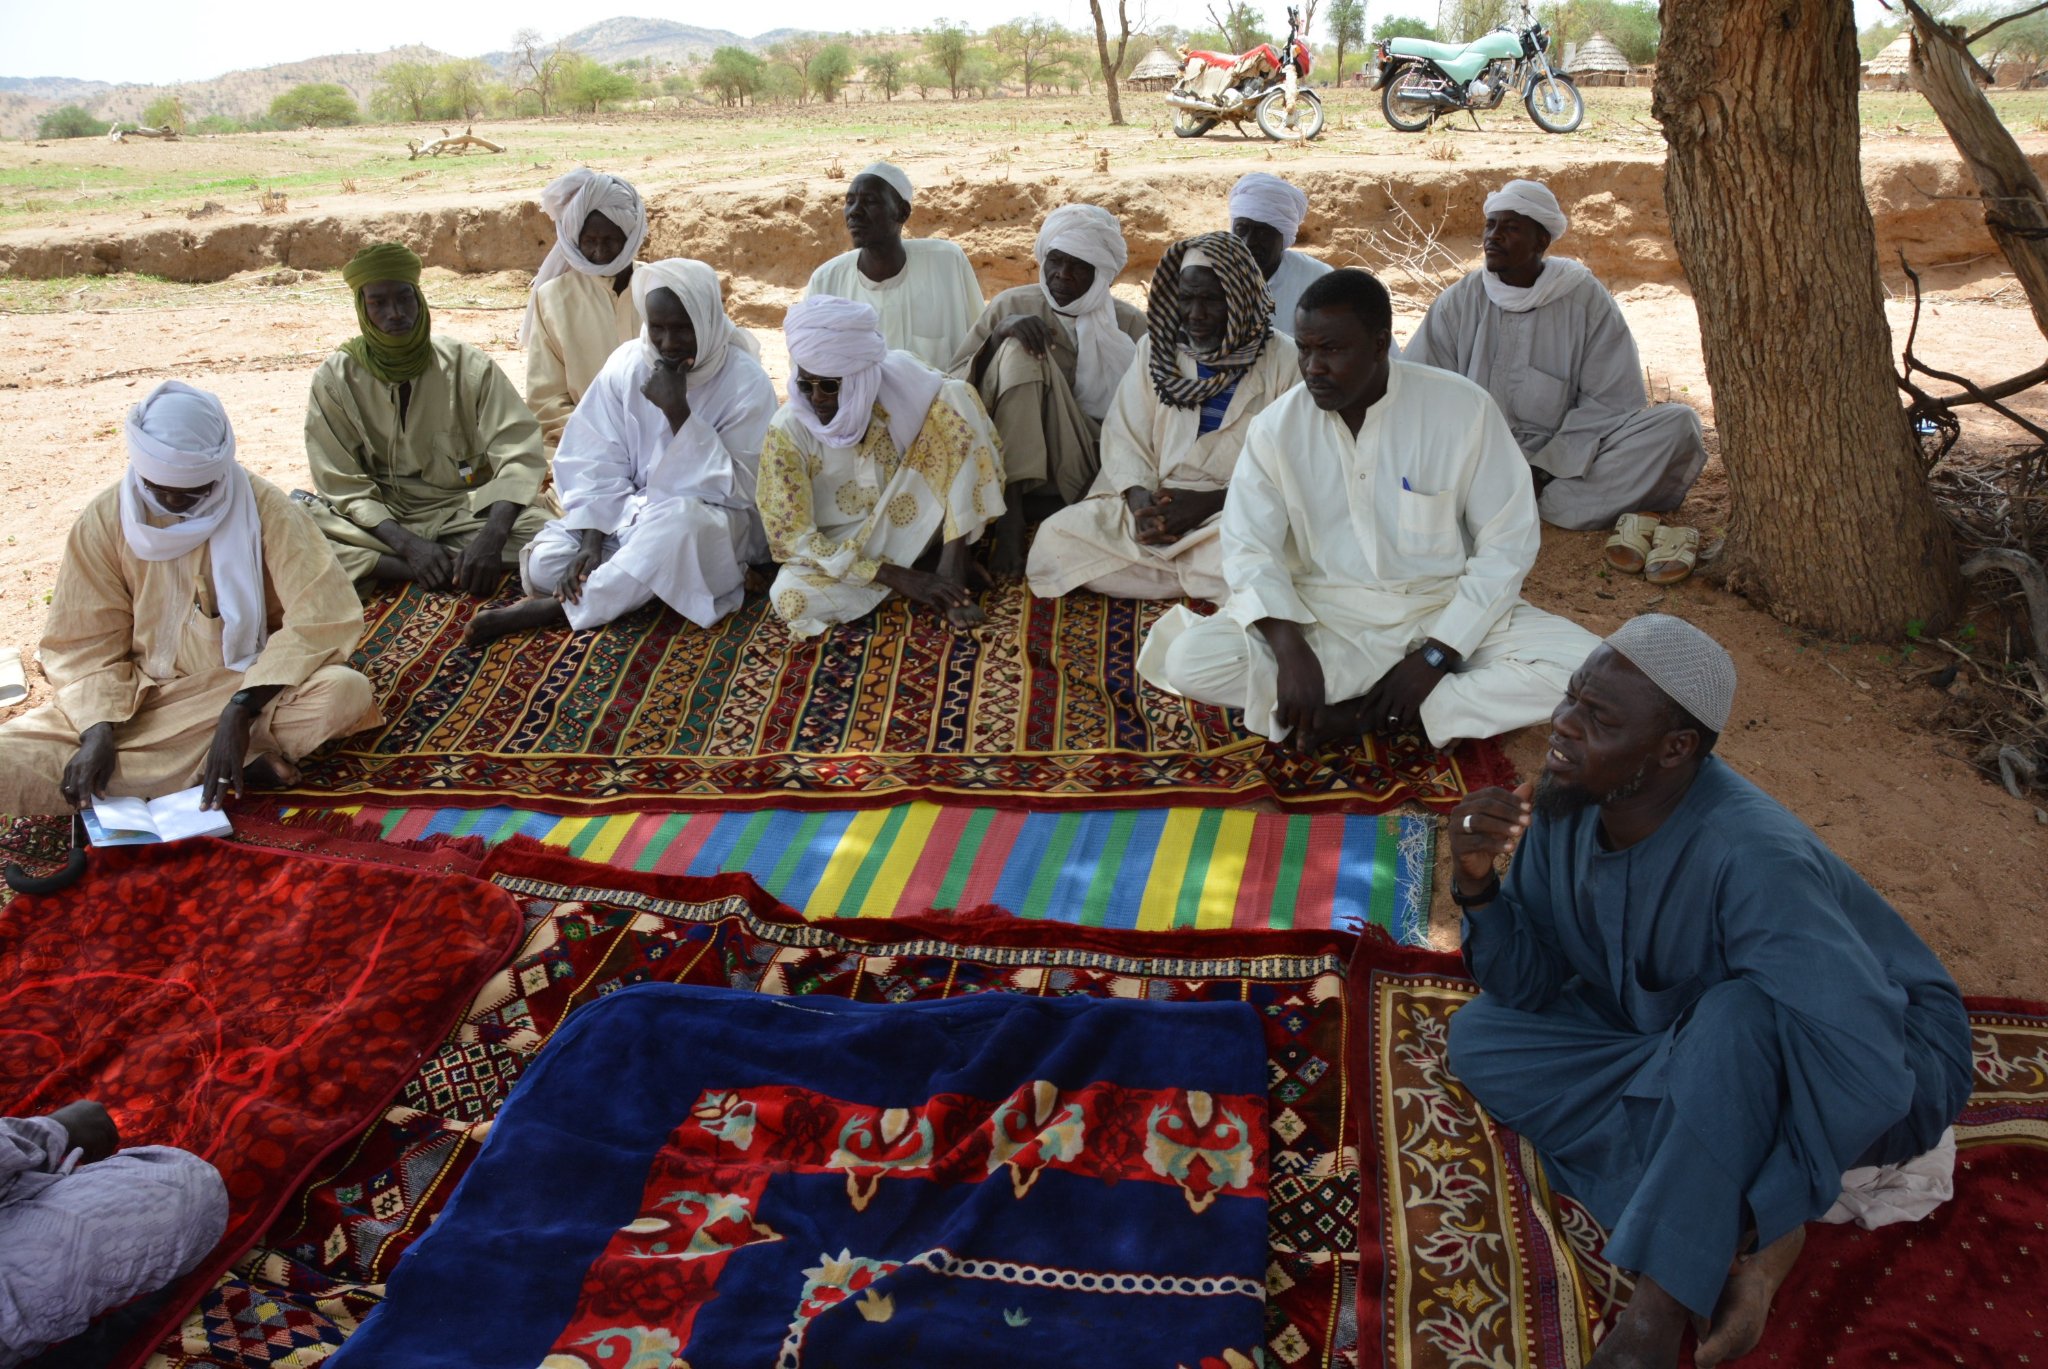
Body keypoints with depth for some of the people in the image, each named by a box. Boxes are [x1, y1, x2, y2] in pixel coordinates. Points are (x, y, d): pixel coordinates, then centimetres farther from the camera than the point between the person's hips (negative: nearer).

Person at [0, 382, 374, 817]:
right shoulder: (104, 520, -4)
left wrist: (241, 711, -26)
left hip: (251, 686, -2)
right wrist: (98, 732, -19)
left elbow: (324, 616, -18)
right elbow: (85, 646, -1)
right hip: (141, 703, 2)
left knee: (347, 693, -33)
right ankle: (242, 769, -21)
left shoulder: (263, 507, -11)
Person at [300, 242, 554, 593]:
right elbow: (343, 486, -6)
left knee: (542, 523, -30)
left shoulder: (469, 367, -3)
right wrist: (408, 544, -24)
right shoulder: (334, 379, -1)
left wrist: (491, 538, -31)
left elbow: (520, 456, -13)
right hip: (381, 521, 1)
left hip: (466, 511, -1)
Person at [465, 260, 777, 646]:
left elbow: (735, 492, -18)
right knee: (544, 563, -19)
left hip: (713, 520, -3)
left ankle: (560, 608, -26)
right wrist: (592, 544, -17)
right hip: (630, 513, 3)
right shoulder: (626, 365, -2)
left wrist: (678, 411, -26)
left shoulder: (747, 383, -13)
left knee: (680, 518, -39)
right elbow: (597, 467, -2)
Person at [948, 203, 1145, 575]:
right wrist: (999, 335, -19)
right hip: (1011, 457, 1)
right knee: (1019, 350, -25)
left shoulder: (1131, 326, 5)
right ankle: (1011, 505, -31)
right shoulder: (1011, 306, 4)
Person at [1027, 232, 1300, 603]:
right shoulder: (1156, 348, 14)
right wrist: (1139, 496, -14)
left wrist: (1209, 502, -19)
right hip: (1153, 501, 4)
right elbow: (1124, 434, 7)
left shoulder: (1283, 360, 1)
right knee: (1054, 542, -20)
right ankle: (1200, 583, -12)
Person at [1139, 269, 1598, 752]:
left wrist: (1437, 654, -16)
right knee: (1190, 660, -25)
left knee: (1582, 669, -25)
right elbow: (1248, 548, -7)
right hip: (1322, 618, 0)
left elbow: (1508, 544, -6)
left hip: (1446, 612, 0)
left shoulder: (1462, 409, -8)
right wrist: (1290, 650, -26)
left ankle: (1354, 716, -20)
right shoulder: (1277, 427, -4)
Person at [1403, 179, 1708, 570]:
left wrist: (1546, 468, -16)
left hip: (1568, 460, 0)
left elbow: (1611, 403, -3)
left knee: (1678, 423, -20)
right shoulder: (1459, 303, 5)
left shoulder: (1587, 299, 2)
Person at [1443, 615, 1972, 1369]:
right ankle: (1741, 1225, -14)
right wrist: (1478, 884, -26)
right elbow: (1528, 986, -7)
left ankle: (1662, 1301, -23)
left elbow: (1865, 1071, -40)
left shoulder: (1752, 859, -37)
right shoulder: (1566, 800, -16)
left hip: (1883, 1071, -7)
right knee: (1480, 1038, -9)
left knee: (1736, 1016, -40)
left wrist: (1748, 1231, -34)